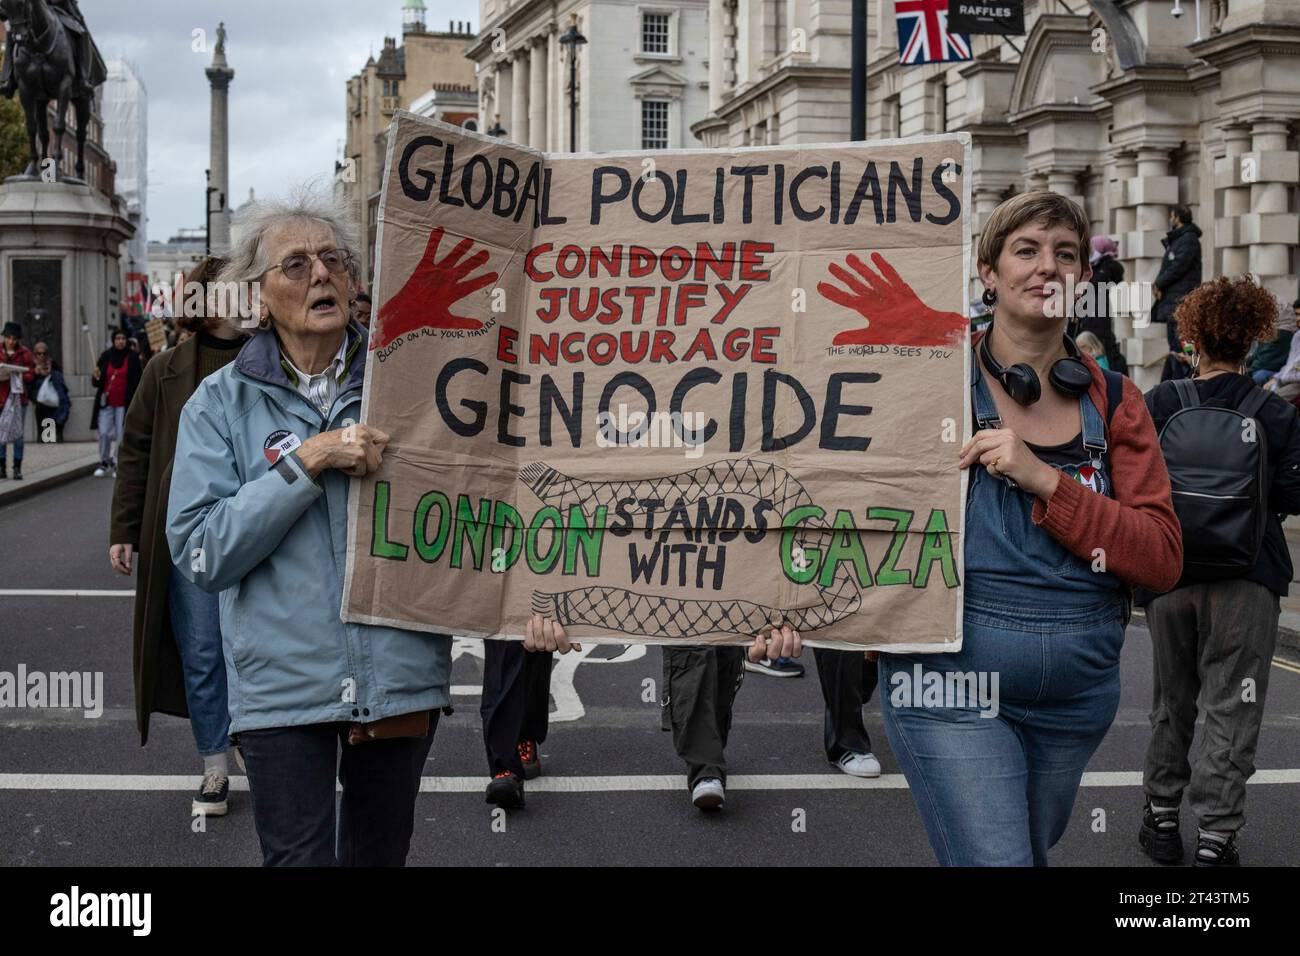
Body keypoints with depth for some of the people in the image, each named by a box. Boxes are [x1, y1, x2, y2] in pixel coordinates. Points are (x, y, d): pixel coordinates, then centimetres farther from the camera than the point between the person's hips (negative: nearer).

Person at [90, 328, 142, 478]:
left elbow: (138, 381, 0)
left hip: (124, 403, -2)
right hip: (106, 402, 2)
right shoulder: (105, 356, 5)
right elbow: (97, 382, 11)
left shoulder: (132, 358, -1)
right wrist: (96, 378, -13)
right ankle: (104, 463, 12)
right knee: (104, 433, -1)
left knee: (121, 435, -2)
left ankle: (118, 464, 9)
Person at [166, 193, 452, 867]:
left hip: (401, 670, 2)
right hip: (283, 682, -2)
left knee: (381, 854, 16)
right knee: (298, 857, -5)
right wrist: (308, 462, -15)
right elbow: (202, 554, -9)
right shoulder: (223, 401, 1)